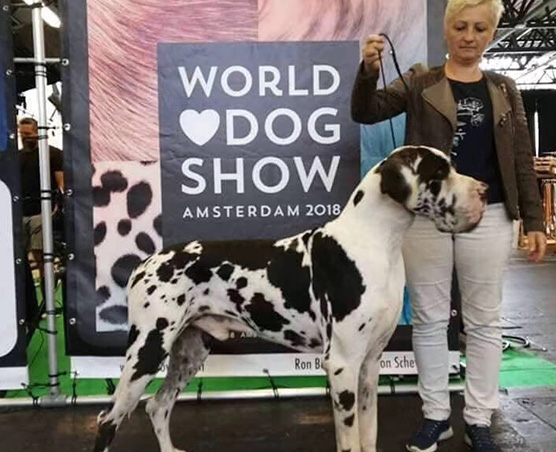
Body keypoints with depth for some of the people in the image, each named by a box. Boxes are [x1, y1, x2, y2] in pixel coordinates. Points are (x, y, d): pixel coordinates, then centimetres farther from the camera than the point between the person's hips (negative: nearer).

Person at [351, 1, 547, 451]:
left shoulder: (504, 89, 10)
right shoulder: (419, 83, 4)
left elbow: (521, 160, 9)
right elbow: (366, 112, -8)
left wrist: (534, 220, 5)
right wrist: (369, 71, -27)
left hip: (487, 218, 2)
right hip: (424, 217, -1)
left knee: (484, 321, 8)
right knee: (429, 319, 7)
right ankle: (436, 414, 23)